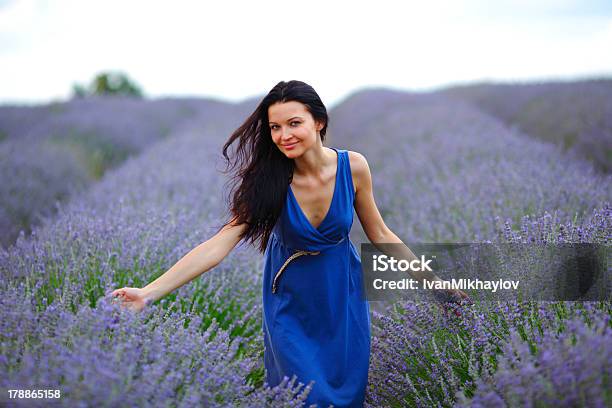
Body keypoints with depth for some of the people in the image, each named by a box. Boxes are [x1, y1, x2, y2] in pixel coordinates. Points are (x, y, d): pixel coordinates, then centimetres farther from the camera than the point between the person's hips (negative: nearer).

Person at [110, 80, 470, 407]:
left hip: (343, 296, 2)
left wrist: (433, 281, -3)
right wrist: (149, 293, -37)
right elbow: (220, 244, -28)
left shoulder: (352, 166, -17)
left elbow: (380, 234, -3)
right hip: (291, 302, -2)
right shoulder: (271, 181, -22)